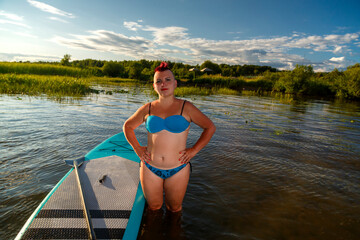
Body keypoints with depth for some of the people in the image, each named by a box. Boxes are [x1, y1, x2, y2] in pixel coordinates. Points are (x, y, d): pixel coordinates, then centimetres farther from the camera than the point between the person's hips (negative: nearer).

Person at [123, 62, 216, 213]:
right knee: (154, 208, 18)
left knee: (174, 209, 17)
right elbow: (128, 126, 15)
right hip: (150, 169, 2)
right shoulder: (148, 109, 0)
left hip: (178, 170, -1)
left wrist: (194, 150, -4)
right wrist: (137, 149, 4)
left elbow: (210, 127, 2)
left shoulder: (186, 107, -5)